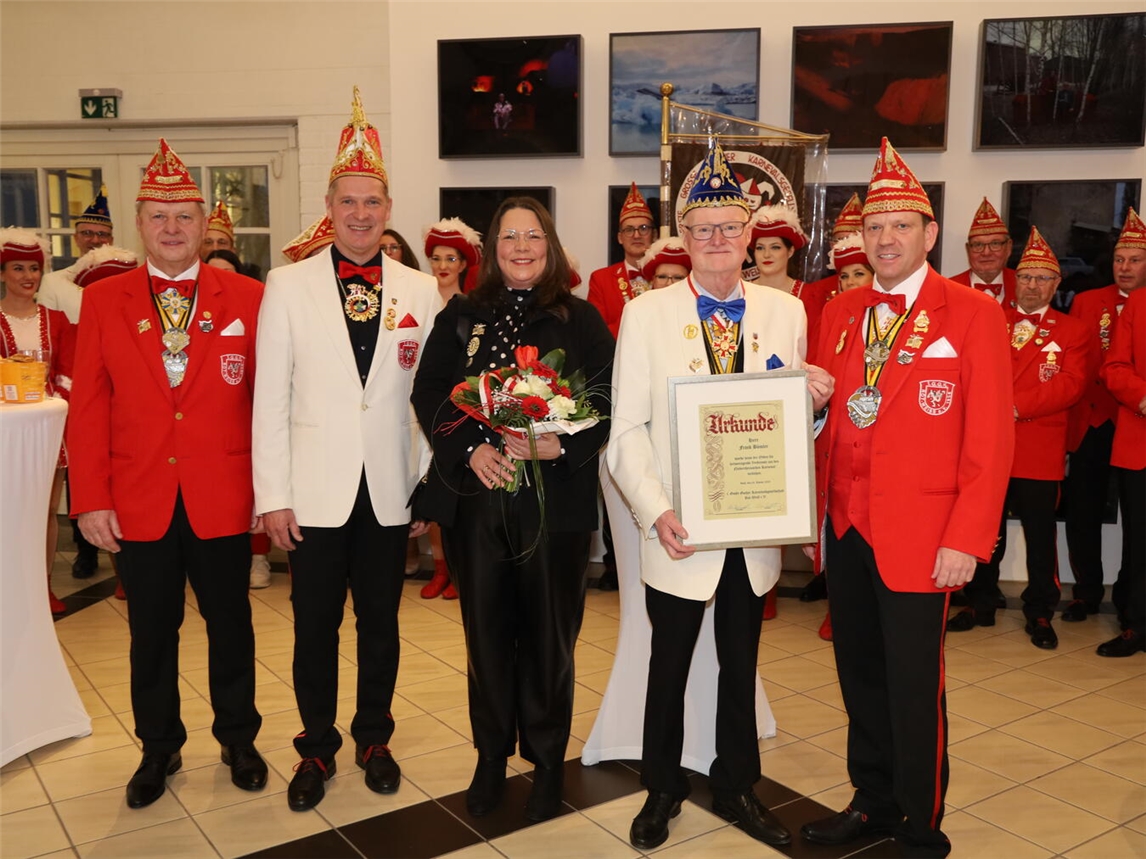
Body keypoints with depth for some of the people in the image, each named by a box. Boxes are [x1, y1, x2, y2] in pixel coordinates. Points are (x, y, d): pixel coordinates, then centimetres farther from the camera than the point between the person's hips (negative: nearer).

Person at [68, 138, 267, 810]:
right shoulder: (103, 301, 3)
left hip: (224, 499, -1)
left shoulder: (247, 298, 0)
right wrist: (90, 498, -4)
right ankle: (159, 749, 32)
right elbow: (88, 406, 1)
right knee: (152, 632, 14)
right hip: (139, 502, 1)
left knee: (231, 625, 13)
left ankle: (239, 739, 32)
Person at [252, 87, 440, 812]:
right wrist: (273, 495, -5)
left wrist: (432, 484, 1)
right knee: (315, 628, 9)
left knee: (381, 624, 14)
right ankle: (317, 749, 29)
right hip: (317, 489, -1)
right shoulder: (288, 286, 0)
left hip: (391, 491, 1)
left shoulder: (419, 290, 3)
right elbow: (271, 397, -1)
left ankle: (374, 739, 33)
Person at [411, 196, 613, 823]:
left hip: (555, 499, -1)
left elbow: (608, 398, -3)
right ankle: (491, 757, 27)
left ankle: (546, 760, 25)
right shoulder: (460, 316, 9)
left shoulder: (580, 319, 3)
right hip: (475, 495, 2)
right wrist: (470, 448, -13)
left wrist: (559, 446, -19)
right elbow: (429, 391, 2)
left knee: (549, 632, 7)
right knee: (486, 631, 11)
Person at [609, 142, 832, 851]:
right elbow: (628, 429, -7)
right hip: (680, 532, -2)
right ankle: (663, 791, 33)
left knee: (741, 667, 17)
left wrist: (814, 400, -15)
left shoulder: (787, 311, 4)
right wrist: (656, 512, -19)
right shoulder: (646, 314, -4)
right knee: (670, 668, 12)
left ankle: (737, 788, 36)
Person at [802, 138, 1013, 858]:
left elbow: (991, 438, -8)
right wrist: (816, 507, 4)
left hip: (921, 535, -4)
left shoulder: (973, 314, -5)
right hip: (846, 528, 5)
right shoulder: (839, 313, 9)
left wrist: (966, 540, -13)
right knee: (859, 675, 14)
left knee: (914, 685, 4)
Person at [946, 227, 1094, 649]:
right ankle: (980, 605, 24)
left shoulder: (1072, 332, 5)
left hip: (1040, 453, -2)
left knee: (1040, 538, 6)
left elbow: (1070, 384, -9)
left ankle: (1039, 613, 19)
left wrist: (1017, 405, -19)